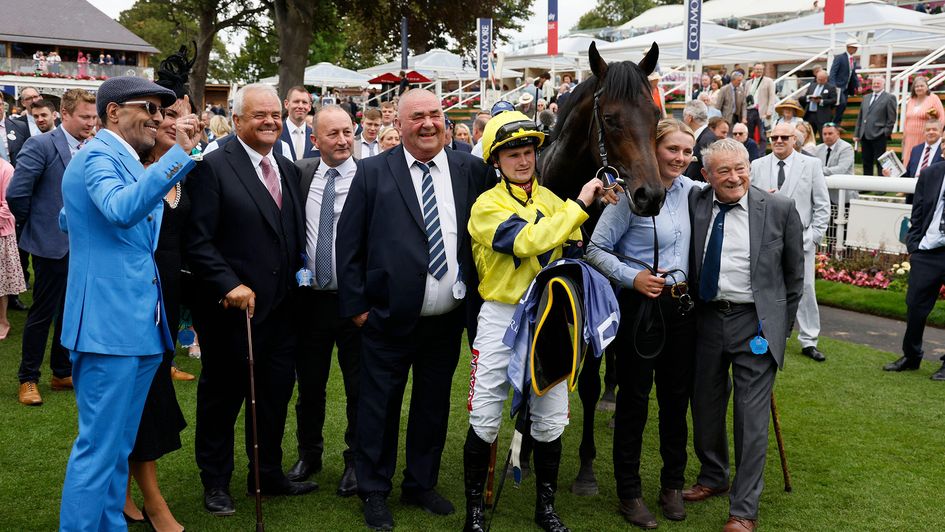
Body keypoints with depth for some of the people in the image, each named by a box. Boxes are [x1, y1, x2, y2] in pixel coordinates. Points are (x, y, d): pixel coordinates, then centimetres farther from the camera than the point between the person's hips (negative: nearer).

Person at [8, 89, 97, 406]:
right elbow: (16, 194, -16)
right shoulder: (40, 145, -13)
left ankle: (62, 373, 29)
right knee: (43, 313, 4)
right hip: (53, 245, -6)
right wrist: (32, 224, -4)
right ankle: (28, 379, 18)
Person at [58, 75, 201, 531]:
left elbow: (68, 221, 31)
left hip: (137, 324, 10)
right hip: (111, 324, -10)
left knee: (117, 447, 17)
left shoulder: (122, 160, 18)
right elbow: (122, 209, -34)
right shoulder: (98, 155, -12)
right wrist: (180, 153, -36)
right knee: (99, 449, -4)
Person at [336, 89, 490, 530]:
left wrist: (475, 296, 2)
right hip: (389, 317, -2)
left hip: (448, 320, 3)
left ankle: (421, 484, 34)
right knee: (379, 406, 9)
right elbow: (349, 243, -2)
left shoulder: (471, 170, 2)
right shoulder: (373, 172, -3)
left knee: (434, 405, 15)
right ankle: (374, 491, 27)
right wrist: (356, 304, -5)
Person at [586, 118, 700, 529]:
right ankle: (629, 492, 17)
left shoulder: (690, 190, 5)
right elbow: (596, 249, -11)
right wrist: (632, 278, -22)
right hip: (639, 304, -5)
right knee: (634, 398, 4)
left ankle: (672, 484, 28)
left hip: (680, 305, 5)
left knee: (677, 395, 13)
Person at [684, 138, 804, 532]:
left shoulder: (779, 209, -5)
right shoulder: (695, 202, -1)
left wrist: (781, 324, 6)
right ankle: (712, 477, 39)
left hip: (755, 323, -3)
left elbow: (794, 273, 4)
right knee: (705, 406, 16)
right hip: (706, 318, 3)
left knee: (751, 416, 0)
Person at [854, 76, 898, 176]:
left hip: (879, 136, -6)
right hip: (865, 136, 6)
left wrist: (886, 133, -10)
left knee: (880, 163, -3)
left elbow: (892, 118, -5)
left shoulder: (889, 98, 0)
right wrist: (856, 134, 11)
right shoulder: (866, 97, 19)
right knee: (866, 163, 10)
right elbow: (860, 117, 18)